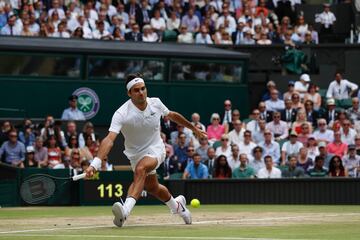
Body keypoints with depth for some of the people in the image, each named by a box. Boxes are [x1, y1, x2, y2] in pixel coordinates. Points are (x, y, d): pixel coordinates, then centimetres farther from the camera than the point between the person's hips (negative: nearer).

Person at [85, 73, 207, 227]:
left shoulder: (155, 103, -13)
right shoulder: (122, 114, -26)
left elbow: (172, 115, 10)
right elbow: (109, 139, -37)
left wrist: (194, 128, 22)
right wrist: (95, 164, -50)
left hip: (155, 149, -1)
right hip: (136, 154, 1)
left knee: (140, 169, -32)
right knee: (152, 187, 14)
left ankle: (125, 210, -48)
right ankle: (177, 205, 48)